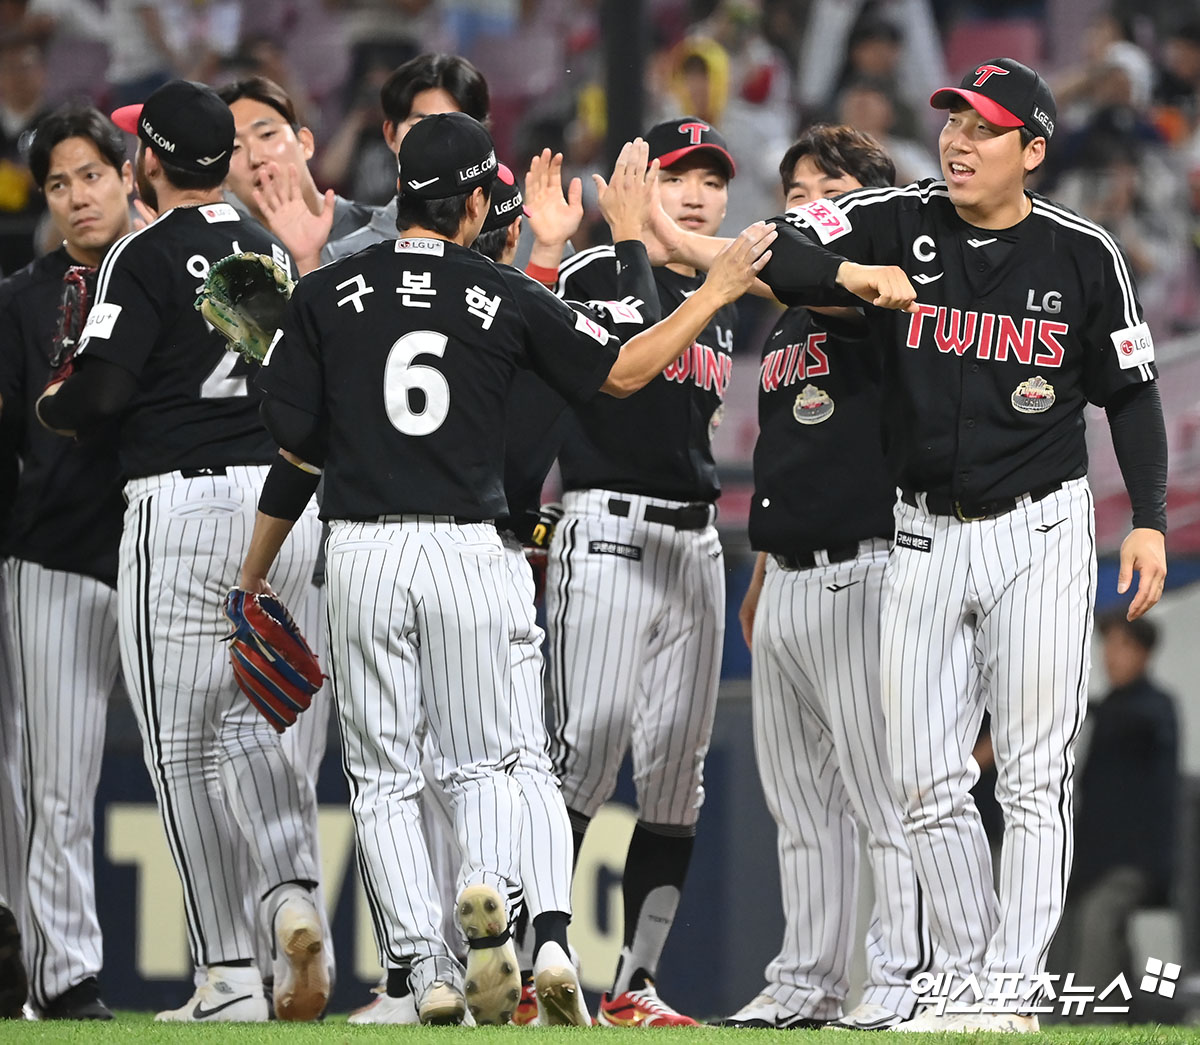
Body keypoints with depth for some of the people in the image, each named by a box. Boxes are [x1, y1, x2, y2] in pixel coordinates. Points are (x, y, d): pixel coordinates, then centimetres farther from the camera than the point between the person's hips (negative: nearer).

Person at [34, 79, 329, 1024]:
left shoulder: (147, 256, -8)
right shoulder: (276, 252, 14)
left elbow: (101, 388, -16)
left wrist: (50, 408, 5)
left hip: (185, 503, -6)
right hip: (291, 499, 6)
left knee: (184, 743, 0)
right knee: (242, 716, 19)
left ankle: (228, 973, -2)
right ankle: (295, 893, -6)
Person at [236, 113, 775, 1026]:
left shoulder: (326, 295, 1)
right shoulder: (508, 299, 0)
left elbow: (293, 450, 3)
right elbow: (621, 371, 9)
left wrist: (254, 572, 13)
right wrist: (716, 293, 19)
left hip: (362, 550, 0)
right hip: (469, 551, 0)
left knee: (384, 776, 7)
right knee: (483, 760, 12)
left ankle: (423, 962, -4)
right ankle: (490, 894, -17)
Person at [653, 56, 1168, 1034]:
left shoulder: (1083, 254, -3)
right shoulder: (900, 222, -1)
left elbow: (1131, 393, 5)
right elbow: (781, 255, -15)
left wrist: (1149, 520, -3)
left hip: (1040, 531, -3)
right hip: (925, 537, 3)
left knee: (1035, 774, -5)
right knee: (926, 779, 3)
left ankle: (1014, 990, -2)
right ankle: (970, 979, 15)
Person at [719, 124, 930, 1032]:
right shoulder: (786, 327, 20)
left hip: (861, 573, -9)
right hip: (787, 581, 9)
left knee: (883, 788, -9)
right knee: (801, 799, 11)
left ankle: (907, 980, -8)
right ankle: (807, 985, 15)